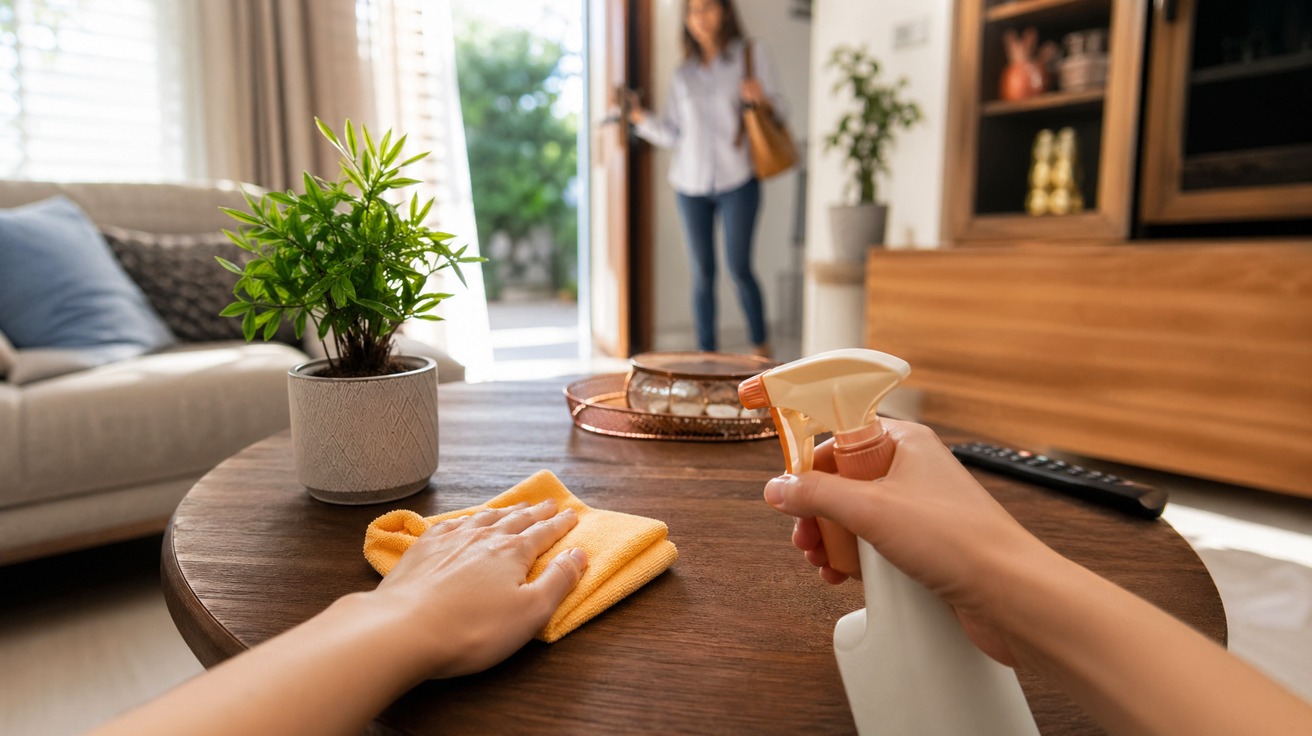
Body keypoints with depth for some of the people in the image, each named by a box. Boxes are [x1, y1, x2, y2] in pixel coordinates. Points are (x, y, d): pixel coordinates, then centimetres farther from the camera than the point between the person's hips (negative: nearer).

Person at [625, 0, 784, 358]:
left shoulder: (750, 54, 8)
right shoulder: (683, 74, 15)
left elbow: (779, 109, 5)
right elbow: (673, 134, 12)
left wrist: (762, 99, -15)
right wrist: (639, 116, -2)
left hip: (737, 180, -3)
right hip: (692, 184, 3)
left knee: (739, 268, -9)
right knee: (702, 272, 2)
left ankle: (761, 347, 9)